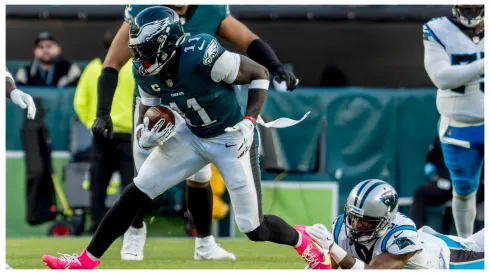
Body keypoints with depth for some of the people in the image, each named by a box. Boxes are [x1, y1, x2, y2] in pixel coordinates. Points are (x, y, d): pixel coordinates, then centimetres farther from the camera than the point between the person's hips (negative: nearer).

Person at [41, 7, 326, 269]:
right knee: (136, 193, -4)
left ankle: (301, 239, 29)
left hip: (231, 139, -6)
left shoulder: (202, 57, -33)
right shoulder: (146, 73, -13)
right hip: (191, 135, 6)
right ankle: (86, 262, 3)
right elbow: (144, 122, 1)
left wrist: (248, 123, -23)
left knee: (255, 230, -3)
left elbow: (260, 74, -19)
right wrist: (146, 136, -23)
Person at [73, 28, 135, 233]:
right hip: (126, 133, -4)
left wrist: (90, 122, 15)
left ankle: (97, 222, 9)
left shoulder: (93, 68, 4)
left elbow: (80, 102, 5)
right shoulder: (133, 67, -6)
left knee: (98, 183, 10)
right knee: (129, 182, -2)